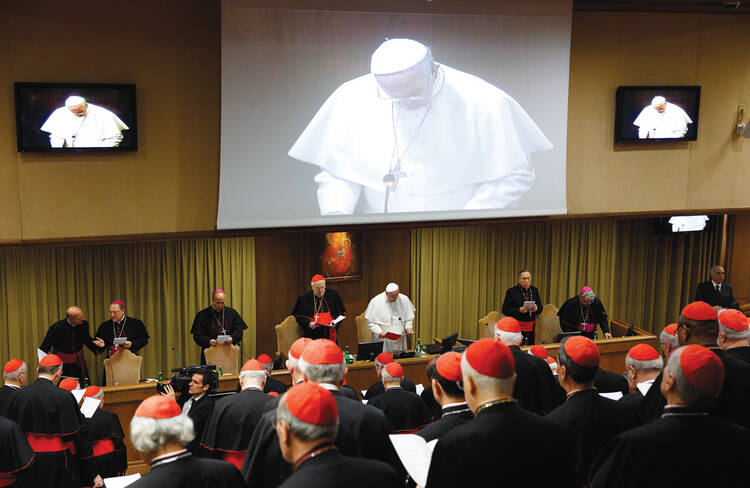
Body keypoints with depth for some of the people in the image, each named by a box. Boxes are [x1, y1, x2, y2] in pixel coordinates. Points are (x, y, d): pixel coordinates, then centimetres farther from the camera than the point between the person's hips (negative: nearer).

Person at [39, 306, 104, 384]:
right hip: (62, 364, -3)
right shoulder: (56, 328, -18)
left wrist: (96, 343, -8)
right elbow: (44, 348, -9)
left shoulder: (84, 324, -8)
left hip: (79, 363, 3)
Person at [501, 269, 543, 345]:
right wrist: (519, 310, -19)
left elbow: (540, 308, 15)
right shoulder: (512, 291, -2)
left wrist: (536, 308, -8)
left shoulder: (534, 290, 12)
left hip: (531, 327, 4)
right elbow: (505, 310, -4)